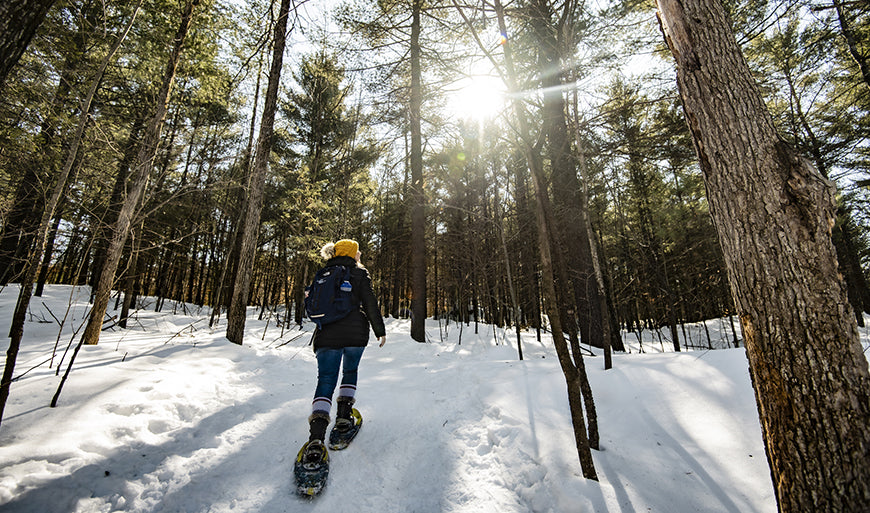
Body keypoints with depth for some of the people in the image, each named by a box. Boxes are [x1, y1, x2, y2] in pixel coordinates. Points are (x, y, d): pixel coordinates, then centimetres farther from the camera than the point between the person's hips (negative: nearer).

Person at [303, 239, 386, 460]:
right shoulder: (359, 273, 2)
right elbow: (370, 303, -5)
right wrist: (380, 331, 2)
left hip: (327, 334, 2)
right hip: (355, 333, -2)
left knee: (326, 381, 0)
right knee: (350, 373, 21)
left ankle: (316, 436, -13)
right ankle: (344, 416, 16)